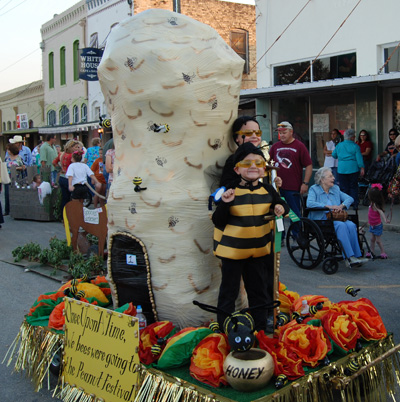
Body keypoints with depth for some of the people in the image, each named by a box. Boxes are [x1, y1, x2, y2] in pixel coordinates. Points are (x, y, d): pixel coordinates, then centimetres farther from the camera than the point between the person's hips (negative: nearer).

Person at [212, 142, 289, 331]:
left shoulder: (268, 190, -1)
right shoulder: (231, 192, -13)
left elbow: (281, 205, 16)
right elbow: (218, 222, -14)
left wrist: (281, 208, -7)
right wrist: (225, 203, -30)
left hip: (258, 249, 4)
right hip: (232, 249, -4)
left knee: (259, 290, 17)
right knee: (229, 291, 7)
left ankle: (260, 327, 32)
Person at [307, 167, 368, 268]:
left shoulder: (336, 189, 22)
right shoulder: (314, 189, 4)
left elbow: (349, 198, 17)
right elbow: (309, 203, -14)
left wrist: (342, 205, -6)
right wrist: (328, 206, -18)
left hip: (336, 218, 5)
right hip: (321, 220, -5)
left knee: (351, 225, -27)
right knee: (341, 225, -33)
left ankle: (356, 256, -27)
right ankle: (350, 256, -35)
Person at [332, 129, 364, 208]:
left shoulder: (339, 145, 6)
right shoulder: (355, 146, -4)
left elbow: (334, 155, 17)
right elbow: (359, 158, -8)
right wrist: (362, 168, -4)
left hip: (341, 169, 2)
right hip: (353, 168, -2)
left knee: (344, 187, 5)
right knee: (353, 187, 5)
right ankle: (354, 204, 3)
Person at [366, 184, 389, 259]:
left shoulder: (374, 205, -25)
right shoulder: (372, 204, 1)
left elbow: (381, 212, -37)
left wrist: (385, 220, -49)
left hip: (377, 226, -9)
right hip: (372, 225, 9)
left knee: (378, 240, 1)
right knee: (372, 239, 14)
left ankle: (383, 253, 12)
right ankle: (372, 252, 23)